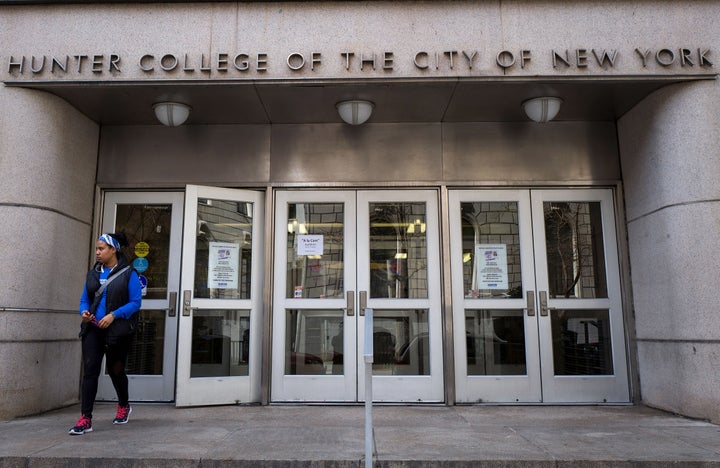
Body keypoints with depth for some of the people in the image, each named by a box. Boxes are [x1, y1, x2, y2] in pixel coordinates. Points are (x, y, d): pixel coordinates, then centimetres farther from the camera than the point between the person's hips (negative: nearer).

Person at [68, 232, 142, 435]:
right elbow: (84, 299, 15)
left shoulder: (128, 273, -6)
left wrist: (113, 315, -21)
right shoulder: (93, 273, 10)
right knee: (89, 369, -7)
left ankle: (124, 407, 37)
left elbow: (136, 302, -10)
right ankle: (85, 419, -3)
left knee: (115, 370, 11)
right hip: (93, 329, 4)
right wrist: (84, 312, -7)